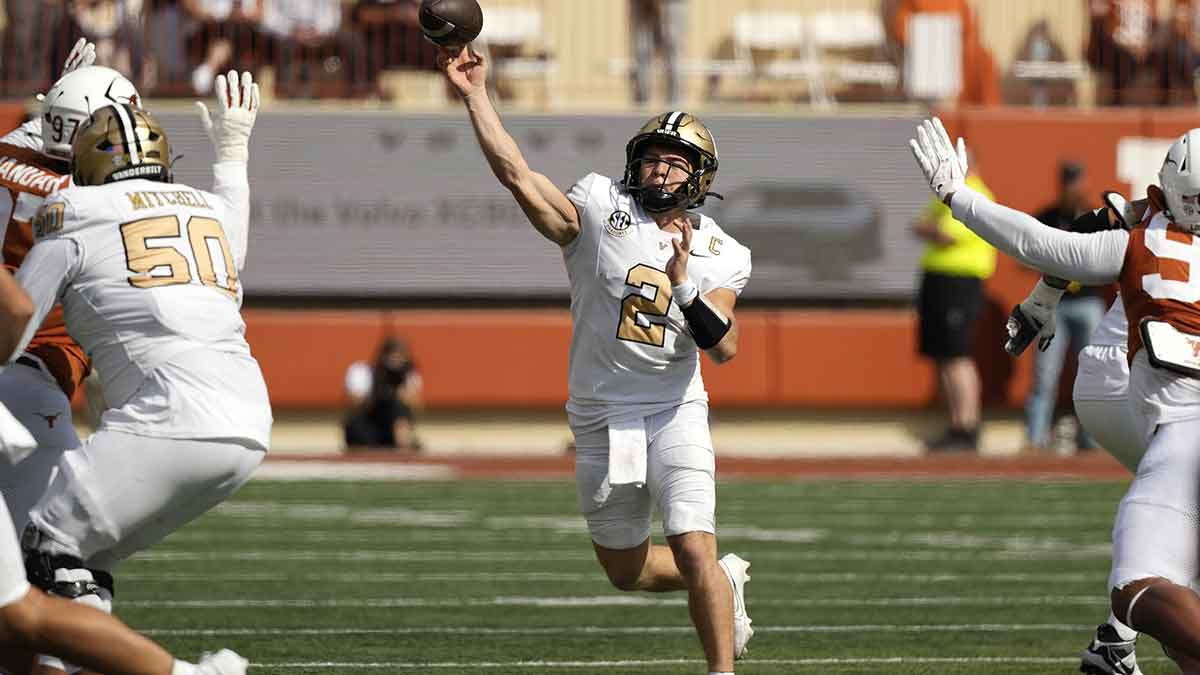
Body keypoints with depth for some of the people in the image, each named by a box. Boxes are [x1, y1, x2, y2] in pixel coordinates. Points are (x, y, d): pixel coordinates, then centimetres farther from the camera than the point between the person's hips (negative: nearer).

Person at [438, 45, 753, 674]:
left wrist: (684, 284, -23)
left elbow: (723, 347, -11)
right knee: (626, 570, 14)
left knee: (694, 551, -17)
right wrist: (475, 96, -21)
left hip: (675, 414, -1)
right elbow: (516, 175, -14)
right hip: (602, 418, 1)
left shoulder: (718, 255, 0)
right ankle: (727, 581, 42)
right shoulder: (599, 211, -4)